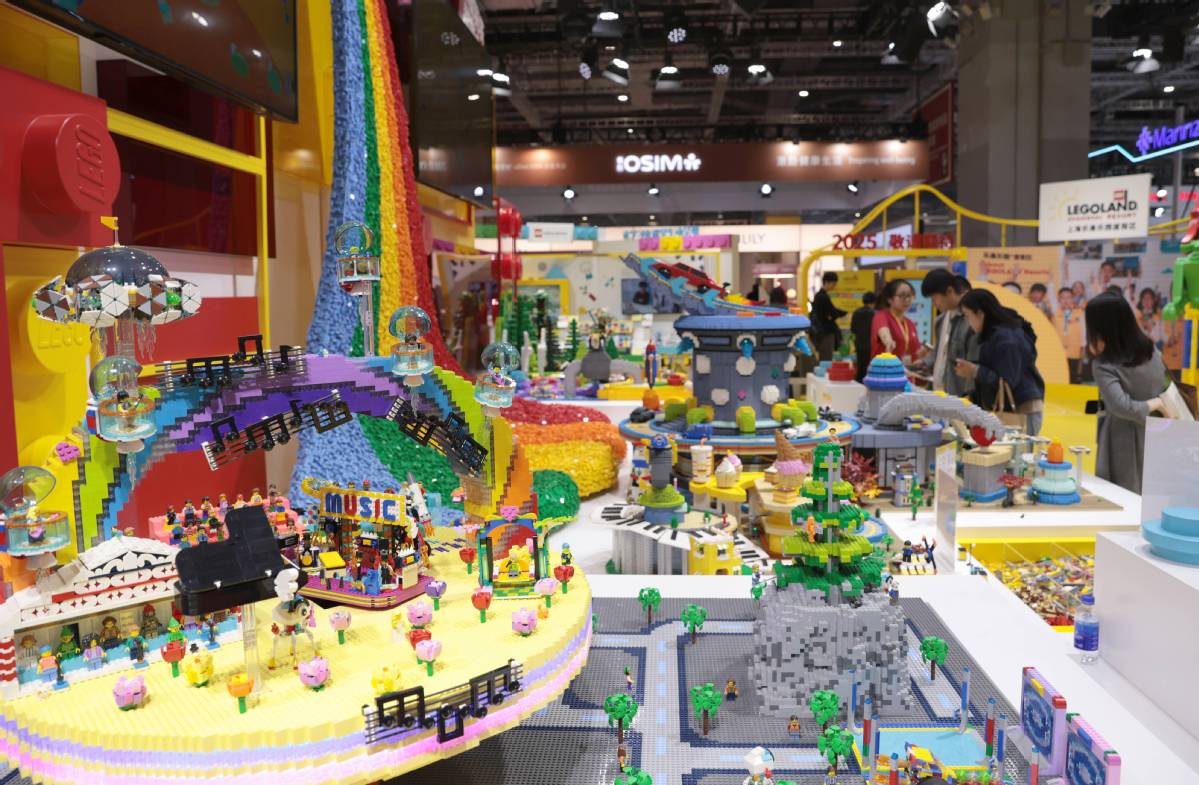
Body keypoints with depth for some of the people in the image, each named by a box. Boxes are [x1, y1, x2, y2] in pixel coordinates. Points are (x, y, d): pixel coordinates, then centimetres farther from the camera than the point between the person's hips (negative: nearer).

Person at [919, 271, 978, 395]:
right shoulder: (942, 319, 11)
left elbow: (975, 365, -17)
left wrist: (968, 396, -19)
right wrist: (927, 363, 9)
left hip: (959, 396, -9)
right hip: (938, 391, 9)